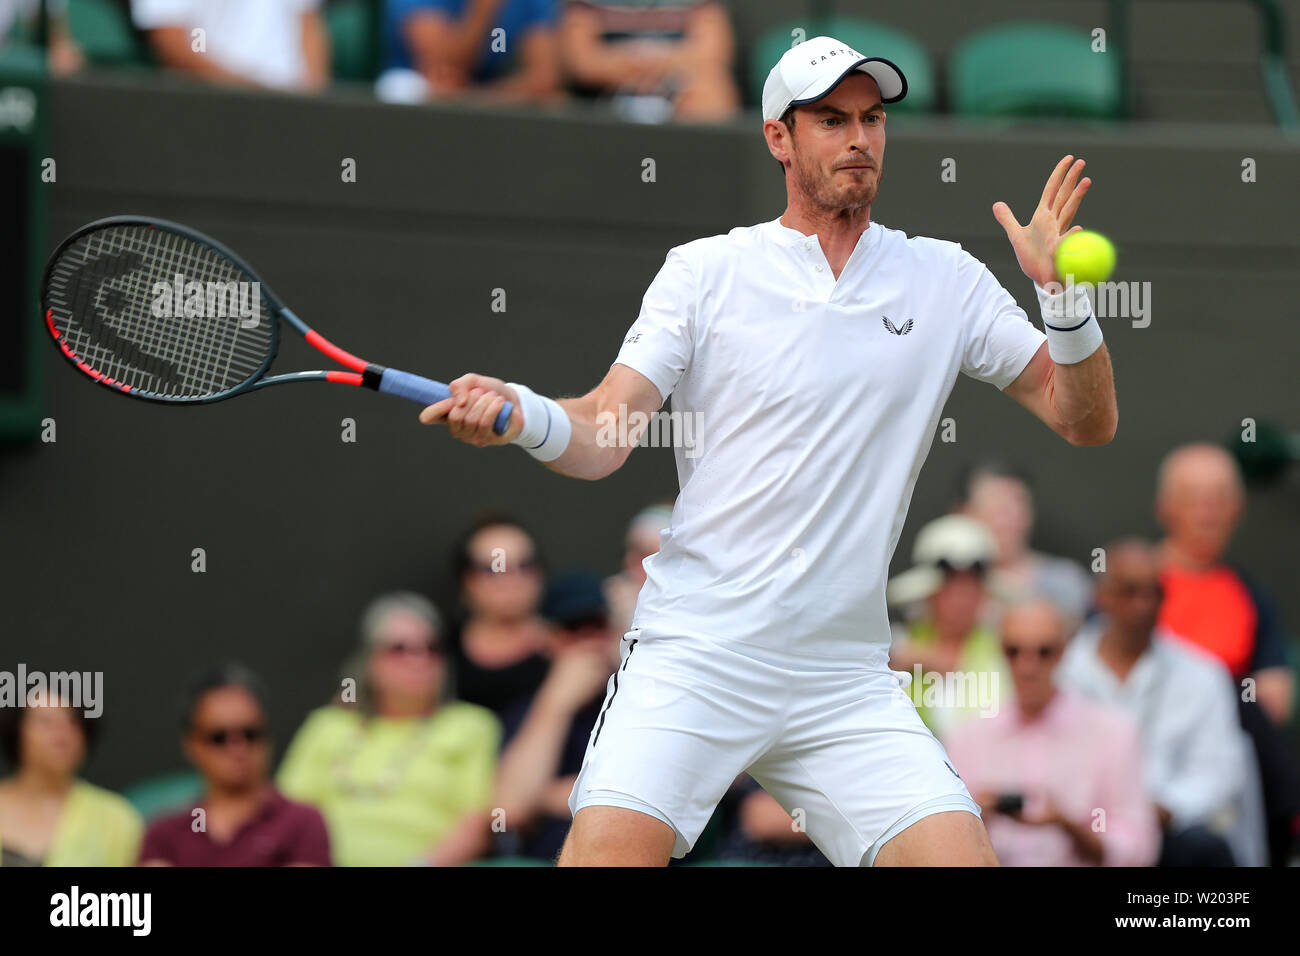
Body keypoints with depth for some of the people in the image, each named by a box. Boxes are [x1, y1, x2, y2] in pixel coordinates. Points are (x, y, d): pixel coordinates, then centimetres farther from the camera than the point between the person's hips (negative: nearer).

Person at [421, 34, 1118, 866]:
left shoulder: (945, 280, 10)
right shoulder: (704, 272, 5)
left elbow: (1086, 421, 10)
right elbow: (604, 436, -1)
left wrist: (1066, 296, -8)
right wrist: (518, 414, -23)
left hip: (849, 683, 2)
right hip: (693, 658, -2)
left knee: (960, 855, -15)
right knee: (606, 852, -21)